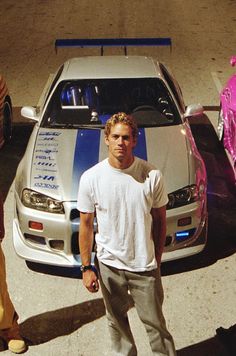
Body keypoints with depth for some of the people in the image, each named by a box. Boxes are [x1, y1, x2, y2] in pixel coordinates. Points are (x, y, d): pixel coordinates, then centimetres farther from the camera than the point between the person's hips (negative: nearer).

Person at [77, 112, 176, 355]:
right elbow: (86, 225, -3)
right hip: (108, 264, 1)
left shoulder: (152, 176, -12)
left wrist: (157, 260, 4)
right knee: (116, 320, 20)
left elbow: (159, 220, -1)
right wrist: (86, 267, -2)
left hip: (145, 266, -1)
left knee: (155, 322, 10)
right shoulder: (91, 178, -11)